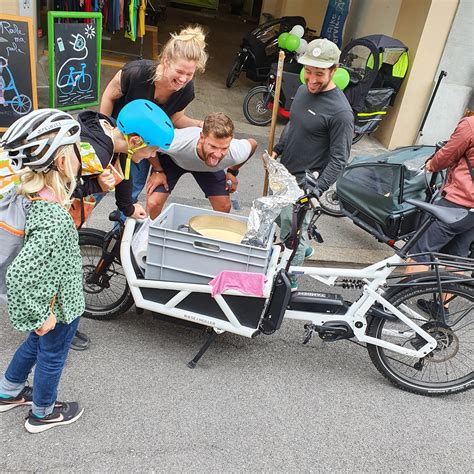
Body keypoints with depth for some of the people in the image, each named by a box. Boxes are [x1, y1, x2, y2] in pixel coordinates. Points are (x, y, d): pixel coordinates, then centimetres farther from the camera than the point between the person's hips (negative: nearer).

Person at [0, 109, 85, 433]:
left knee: (36, 344, 32)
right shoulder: (56, 220, -38)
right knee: (52, 357, 18)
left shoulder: (35, 194, -11)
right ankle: (43, 414, 45)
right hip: (58, 307, -8)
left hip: (48, 295, 8)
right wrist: (40, 317, -26)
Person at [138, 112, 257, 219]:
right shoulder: (177, 144, -45)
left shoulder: (236, 154, -37)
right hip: (173, 159, -2)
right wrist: (158, 171, -15)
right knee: (153, 204, -13)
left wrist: (232, 172, -4)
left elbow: (252, 143, -11)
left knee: (224, 207, -7)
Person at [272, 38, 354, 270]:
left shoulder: (340, 112, -22)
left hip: (304, 181, -8)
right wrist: (277, 150, 13)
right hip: (284, 172, 9)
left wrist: (316, 190, -28)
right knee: (279, 218, 24)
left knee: (291, 233, -1)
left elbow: (339, 159, -21)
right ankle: (303, 247, 50)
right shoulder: (303, 90, 3)